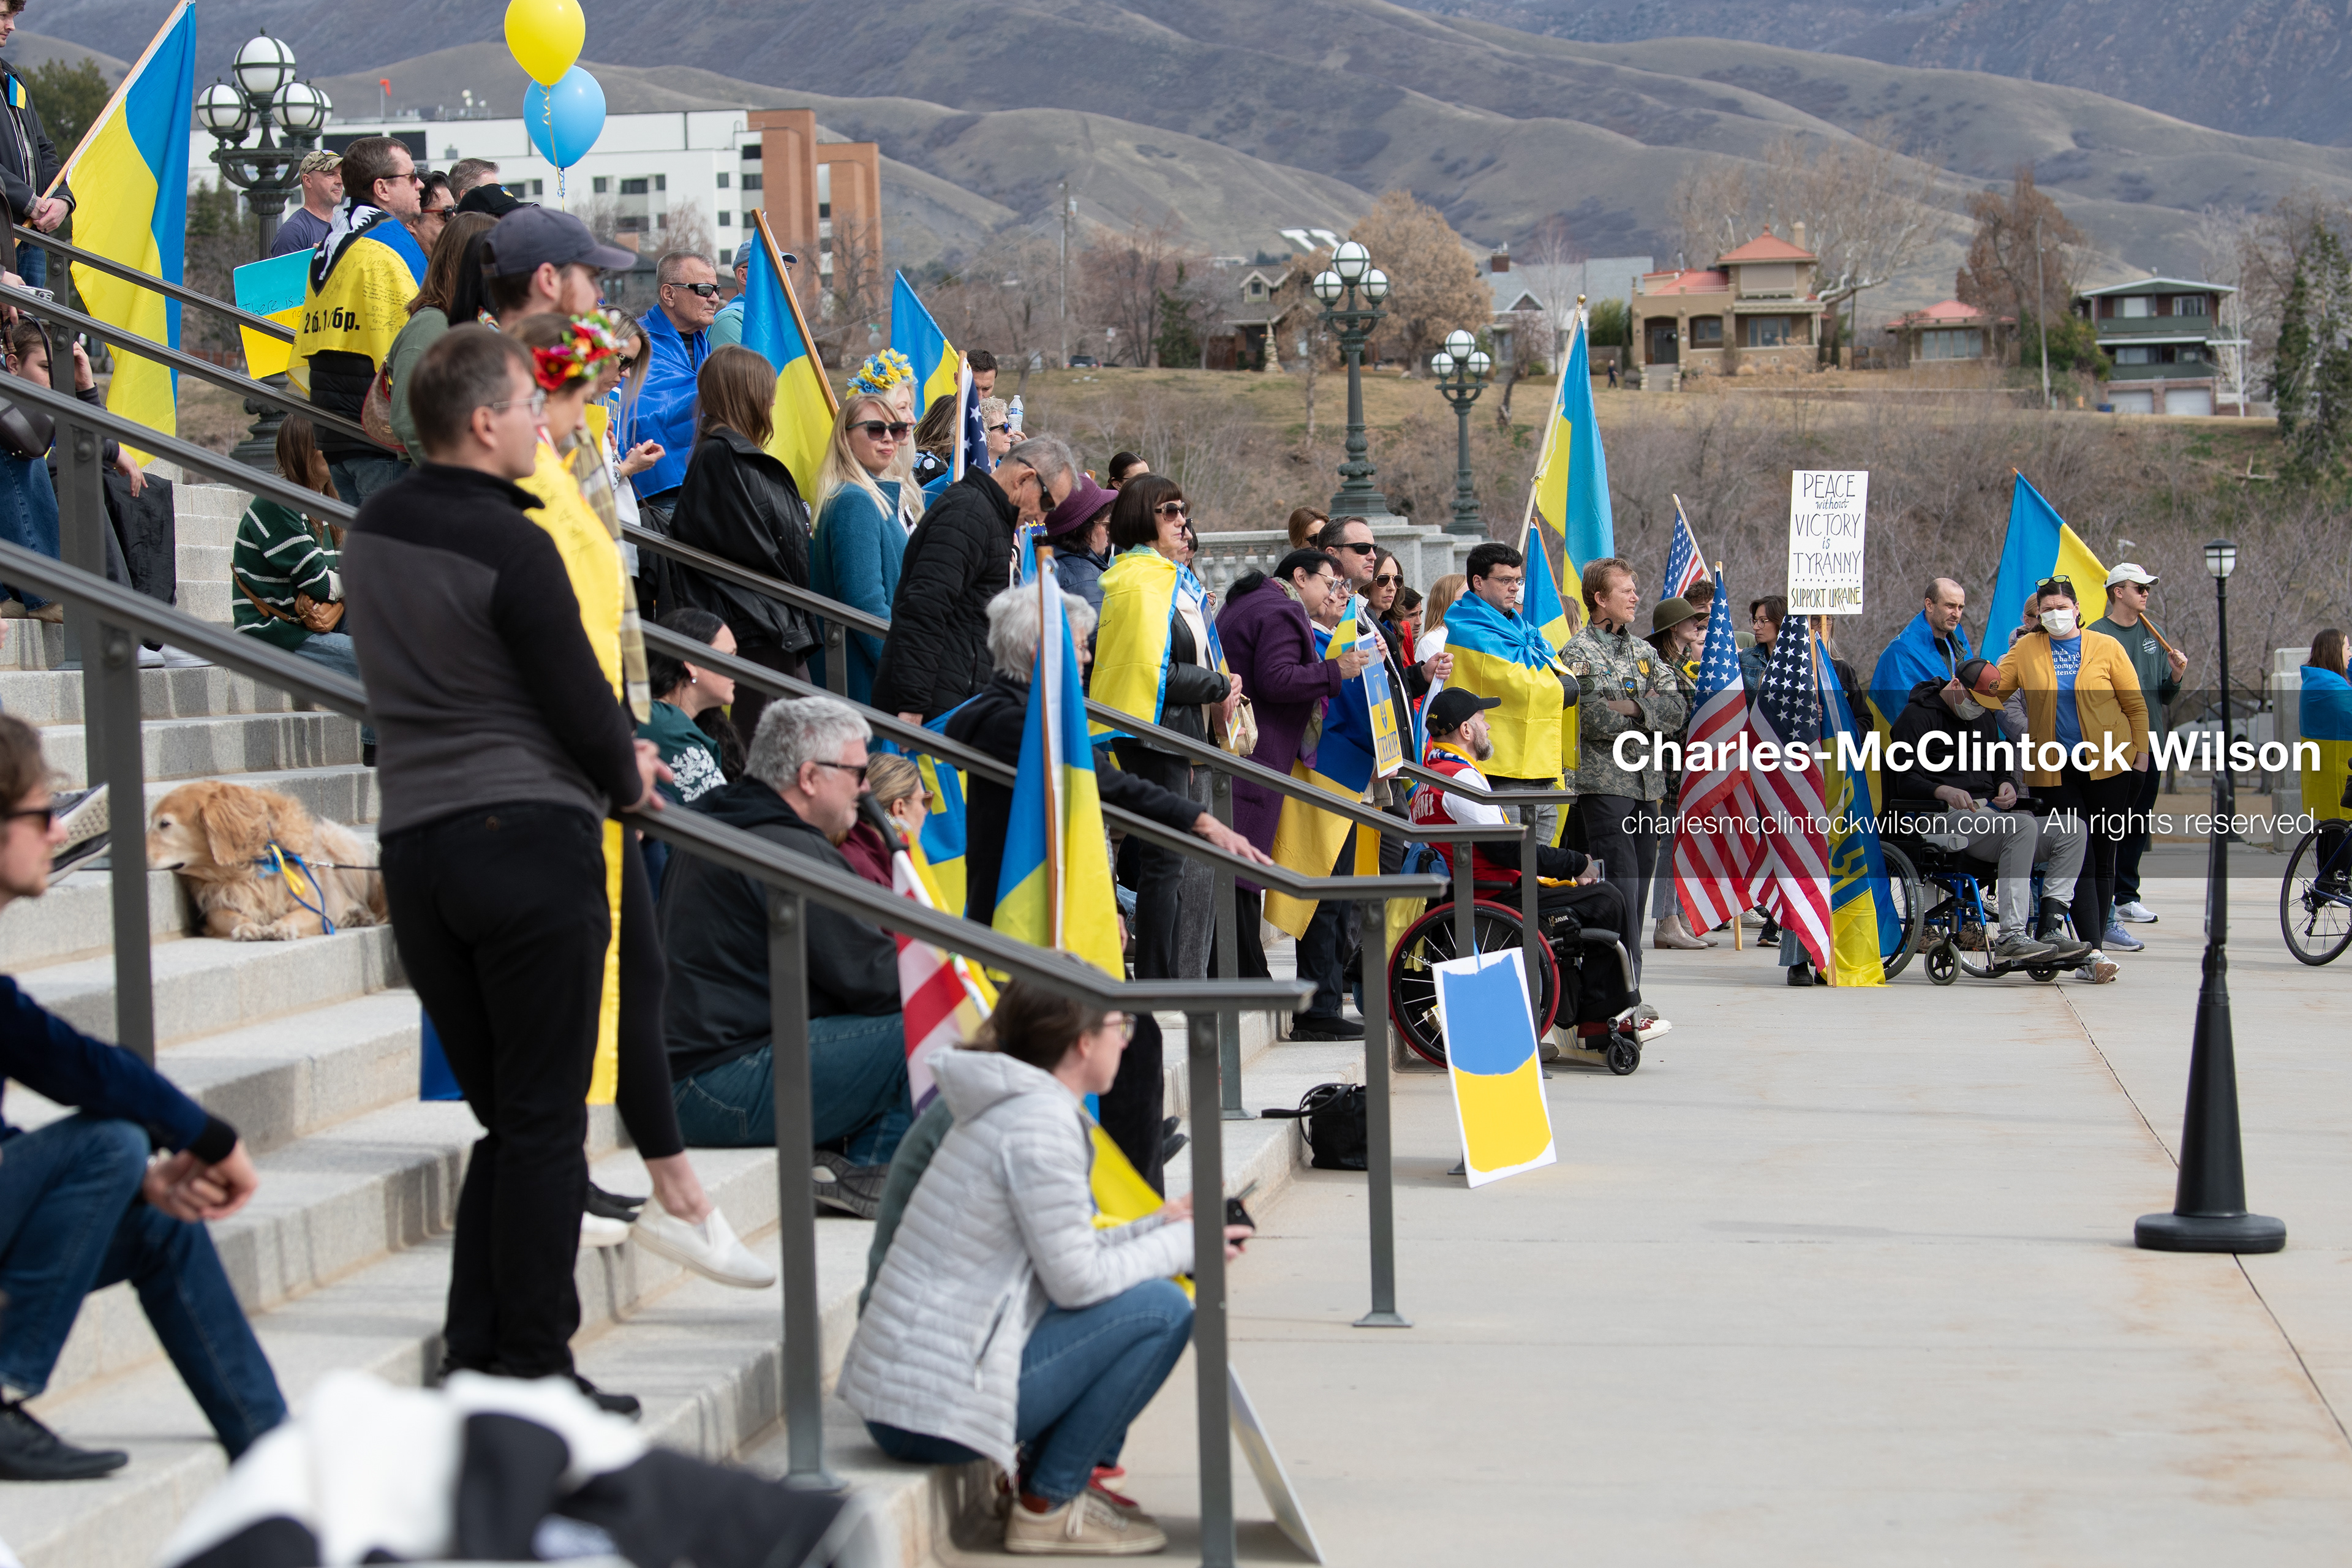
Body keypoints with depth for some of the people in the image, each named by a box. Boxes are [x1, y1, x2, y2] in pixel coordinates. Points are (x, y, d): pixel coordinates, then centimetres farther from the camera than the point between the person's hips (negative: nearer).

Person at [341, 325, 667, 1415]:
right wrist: (629, 777, 11)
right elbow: (578, 700, -12)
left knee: (500, 1112, 16)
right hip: (530, 836, -7)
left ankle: (475, 1357, 15)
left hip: (414, 844, 7)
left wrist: (606, 760, 20)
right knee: (544, 1121, 0)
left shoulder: (370, 533, 10)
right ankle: (533, 1374, 1)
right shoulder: (510, 547, -14)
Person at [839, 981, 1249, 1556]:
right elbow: (1076, 1279, -15)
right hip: (935, 1409, -10)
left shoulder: (1011, 1105, 15)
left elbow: (1059, 1256, 18)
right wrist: (1182, 1244, -1)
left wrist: (1160, 1227, 16)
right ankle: (1047, 1506, -2)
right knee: (1161, 1308, -9)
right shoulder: (1041, 1121, -15)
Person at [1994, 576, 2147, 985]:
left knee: (2103, 859, 5)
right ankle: (2094, 953, -15)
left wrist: (2140, 754, 0)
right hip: (2054, 771, 0)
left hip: (2108, 766, 0)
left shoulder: (2106, 648, 3)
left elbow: (2135, 705, 5)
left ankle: (2092, 952, 13)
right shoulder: (2025, 651, 6)